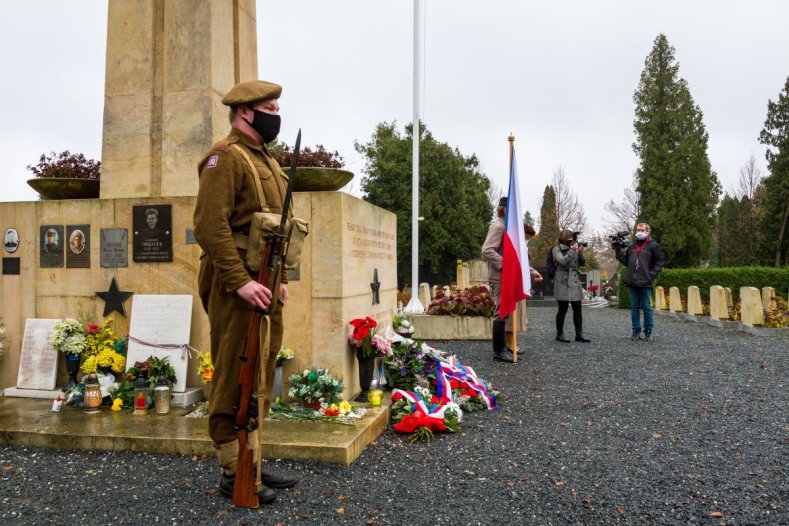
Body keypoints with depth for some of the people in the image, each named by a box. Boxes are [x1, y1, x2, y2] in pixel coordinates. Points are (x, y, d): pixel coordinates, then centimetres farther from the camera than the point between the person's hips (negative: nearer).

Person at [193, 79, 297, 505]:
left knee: (261, 376, 14)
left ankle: (251, 460, 26)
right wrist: (241, 281, -25)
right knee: (235, 378, -2)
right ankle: (233, 473, 9)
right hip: (238, 285, -9)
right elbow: (210, 225, -20)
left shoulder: (266, 161, 20)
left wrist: (279, 277, 16)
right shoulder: (226, 156, -9)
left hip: (264, 283, 10)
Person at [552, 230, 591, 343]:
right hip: (563, 282, -6)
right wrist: (572, 251, -14)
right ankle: (559, 334, 6)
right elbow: (562, 261, -15)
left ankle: (579, 335, 7)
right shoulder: (557, 249, 1)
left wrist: (580, 253, -2)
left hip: (575, 282, 6)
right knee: (563, 309, -3)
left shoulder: (573, 248, 17)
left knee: (577, 309, 3)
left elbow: (582, 263, 14)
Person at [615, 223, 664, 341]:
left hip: (645, 283, -4)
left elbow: (659, 262, -1)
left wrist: (652, 274, -12)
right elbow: (626, 261, 17)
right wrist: (618, 250, 8)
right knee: (634, 307, 8)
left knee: (647, 307, 1)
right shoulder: (631, 246, 14)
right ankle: (636, 331, 14)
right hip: (632, 282, 4)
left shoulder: (653, 245, 1)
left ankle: (648, 332, 9)